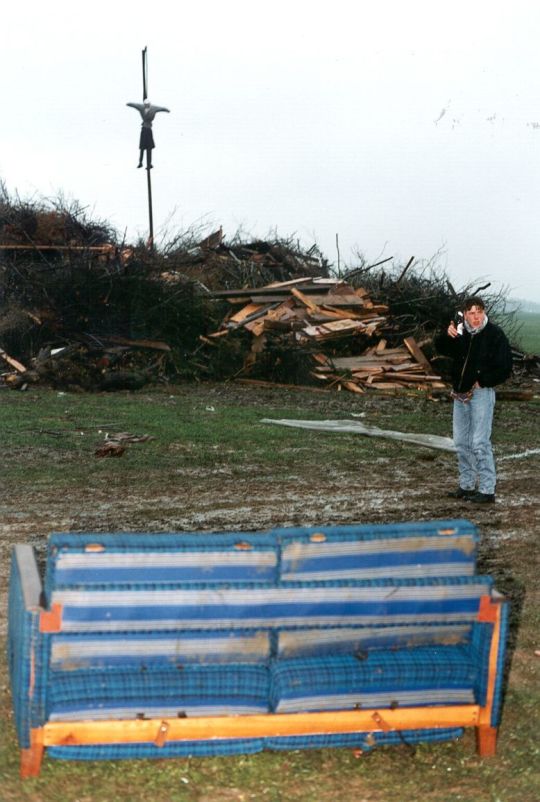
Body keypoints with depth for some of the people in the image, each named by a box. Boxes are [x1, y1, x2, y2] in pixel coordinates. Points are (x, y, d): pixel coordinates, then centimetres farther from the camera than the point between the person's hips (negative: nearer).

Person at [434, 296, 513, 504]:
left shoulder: (495, 334, -9)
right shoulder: (460, 333, 6)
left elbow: (504, 368, -9)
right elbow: (441, 349, 7)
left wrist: (481, 382, -10)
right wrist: (447, 336, -13)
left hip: (481, 393, -6)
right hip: (460, 393, 6)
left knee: (480, 442, -11)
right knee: (461, 442, 12)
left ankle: (487, 490, -5)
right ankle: (467, 485, 24)